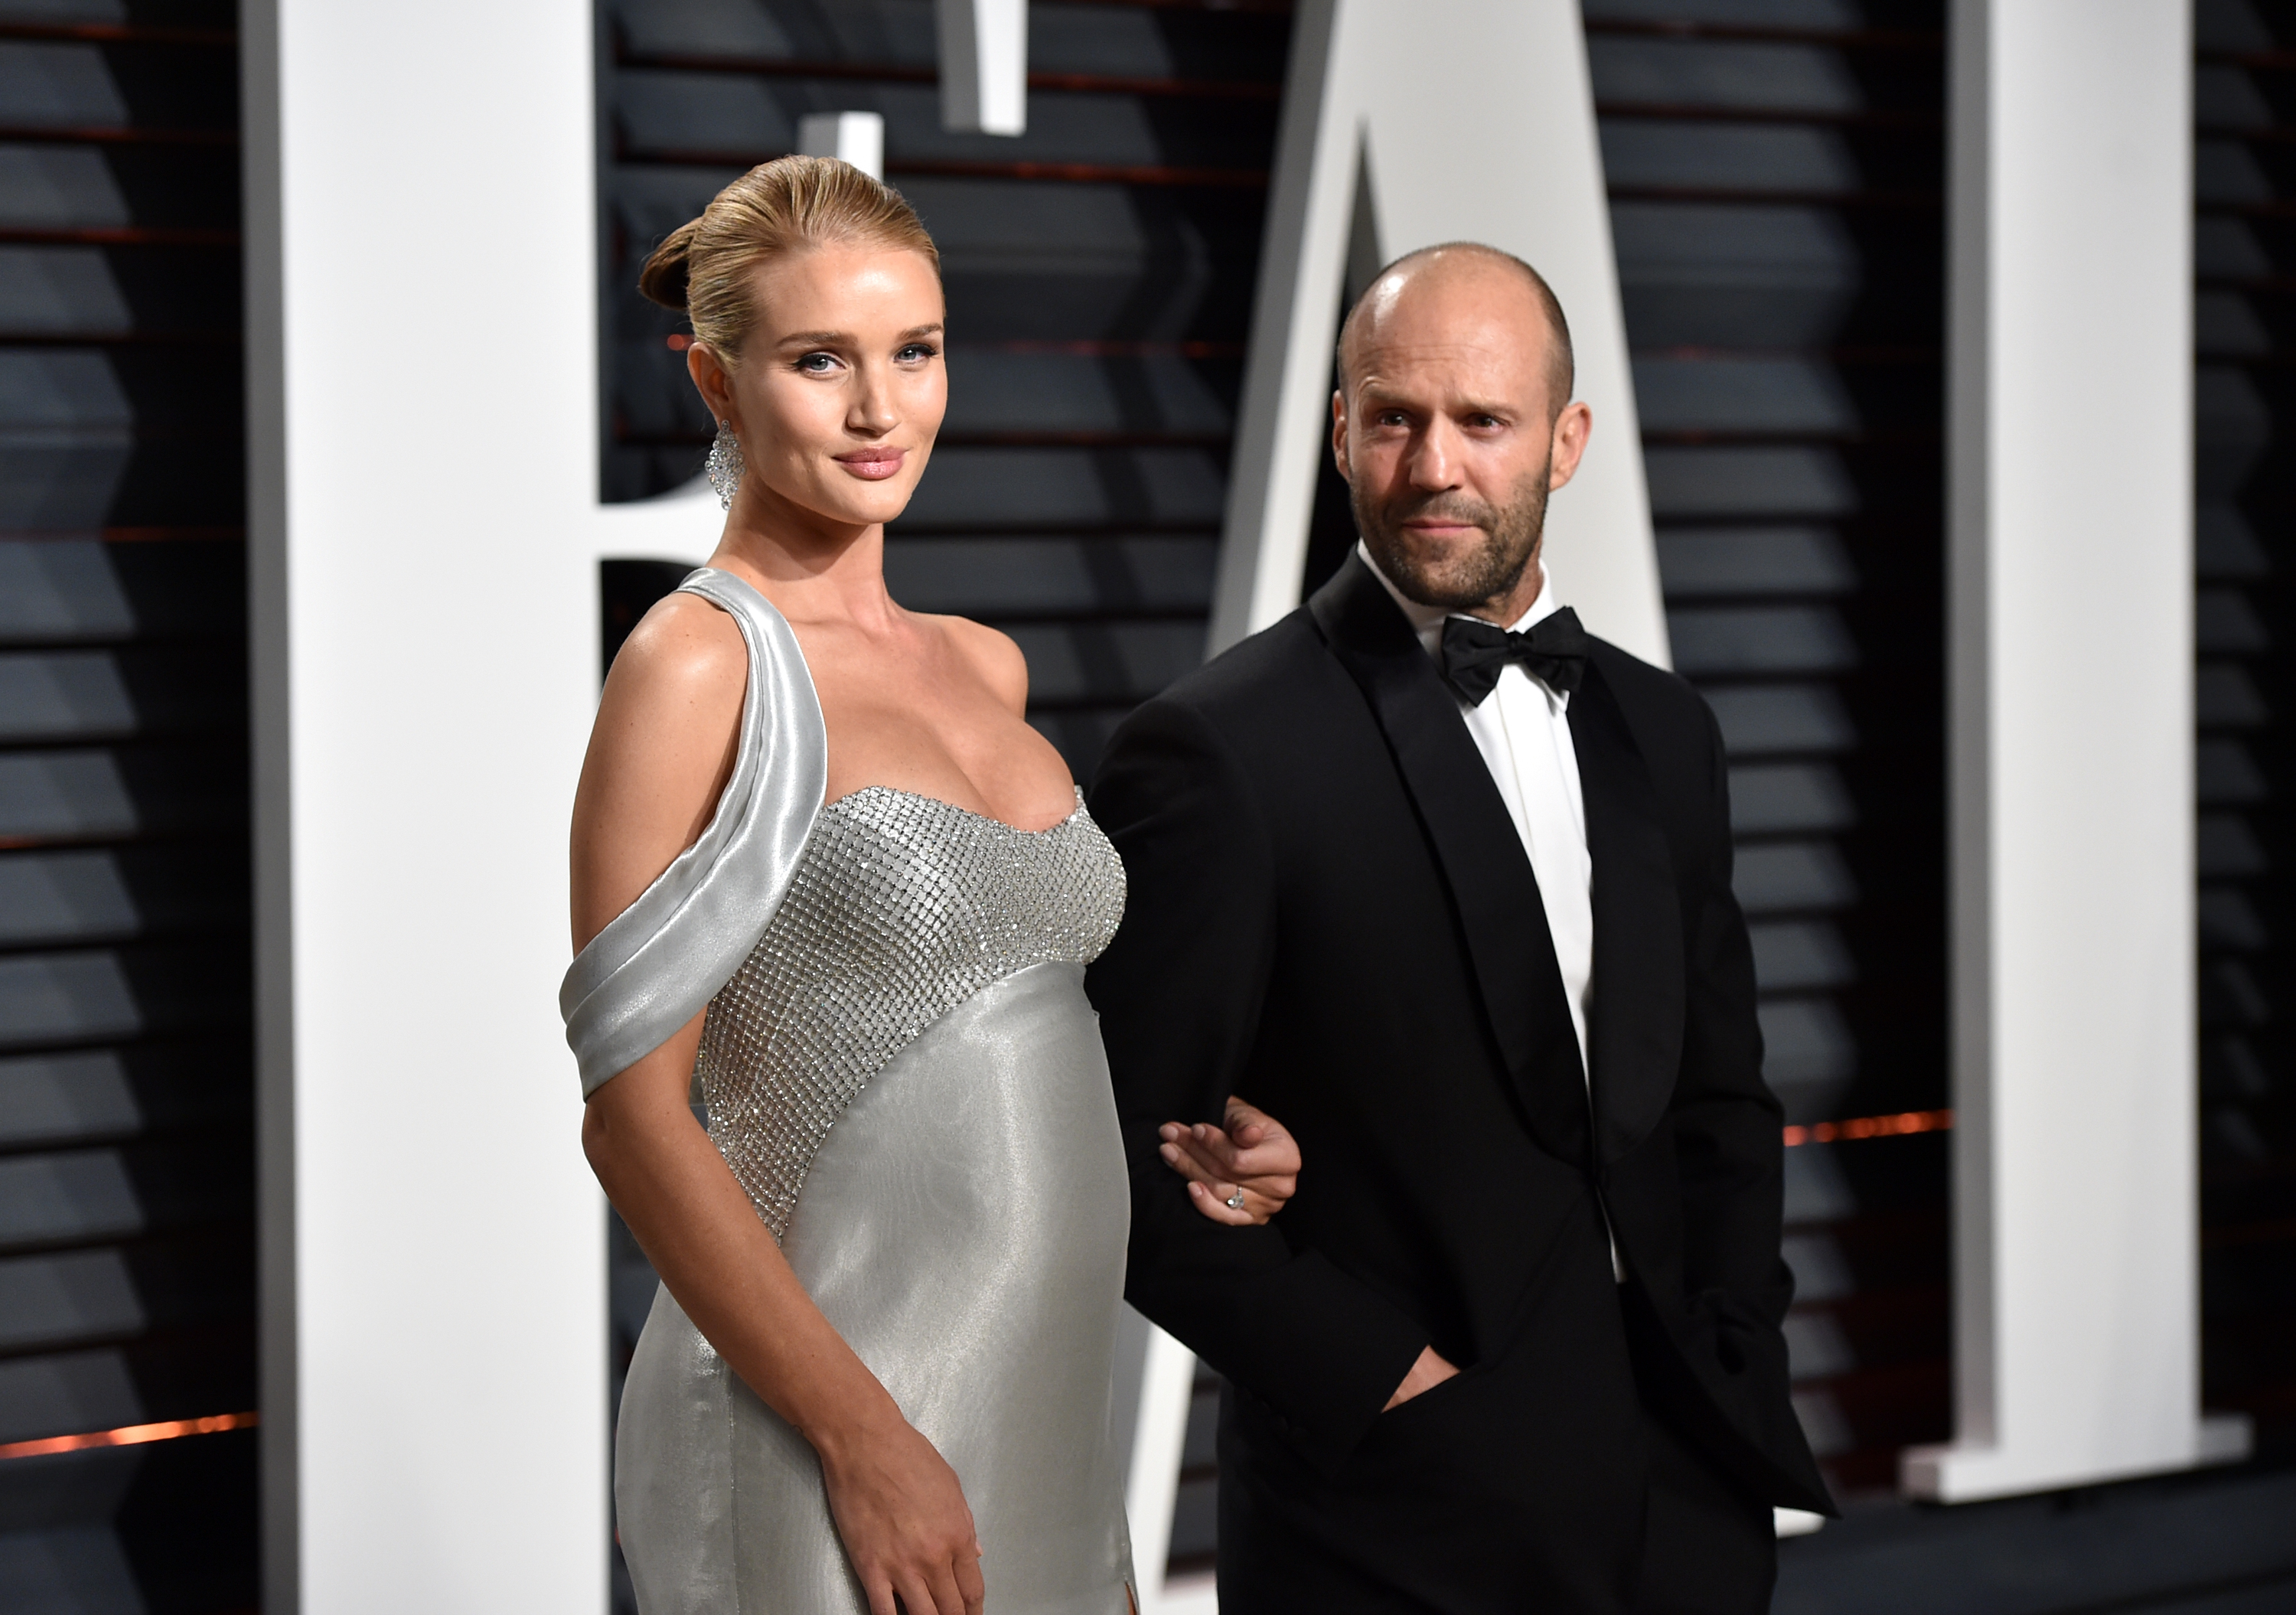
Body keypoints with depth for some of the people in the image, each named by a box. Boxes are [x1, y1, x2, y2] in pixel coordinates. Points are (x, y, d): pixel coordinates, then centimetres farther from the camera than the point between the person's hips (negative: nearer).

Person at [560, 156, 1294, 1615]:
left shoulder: (985, 668, 12)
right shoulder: (698, 665, -9)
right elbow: (633, 1111, -13)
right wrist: (865, 1439, -16)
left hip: (1042, 1423, 7)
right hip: (824, 1444, -7)